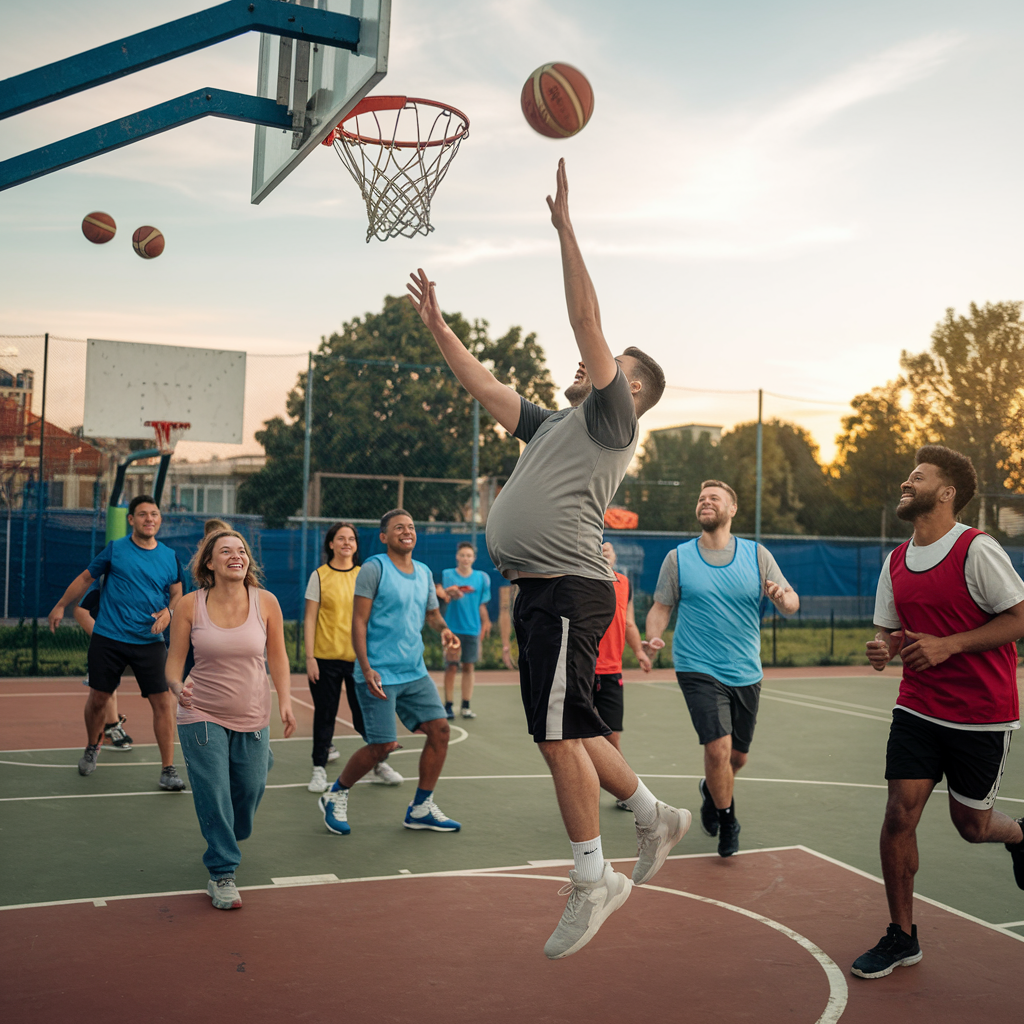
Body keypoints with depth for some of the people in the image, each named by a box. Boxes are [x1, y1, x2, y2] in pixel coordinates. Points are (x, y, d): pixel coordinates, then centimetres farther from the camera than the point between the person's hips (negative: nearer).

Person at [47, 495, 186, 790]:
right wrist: (61, 606, 15)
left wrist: (168, 611, -7)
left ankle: (168, 770, 2)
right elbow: (85, 578, 11)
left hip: (149, 642, 1)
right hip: (108, 638, -1)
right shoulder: (115, 549, -1)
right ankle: (92, 749, 39)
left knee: (163, 703, -8)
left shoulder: (169, 556, 3)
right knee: (98, 699, 9)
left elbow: (177, 593, 13)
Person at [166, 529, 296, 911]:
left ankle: (229, 840, 44)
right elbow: (174, 660, -3)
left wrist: (285, 701, -4)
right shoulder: (190, 605, -11)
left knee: (250, 790, 11)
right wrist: (177, 687, -23)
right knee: (213, 797, -7)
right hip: (202, 716, -2)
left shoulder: (265, 602, -8)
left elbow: (277, 656, 4)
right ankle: (221, 873, 10)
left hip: (253, 718, 2)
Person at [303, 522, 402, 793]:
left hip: (359, 658, 2)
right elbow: (310, 619, -1)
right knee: (324, 714, 6)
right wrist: (310, 658, -7)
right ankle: (319, 768, 18)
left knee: (366, 714, 3)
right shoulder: (319, 576, 0)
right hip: (326, 658, -2)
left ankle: (379, 765, 17)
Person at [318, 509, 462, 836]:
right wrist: (366, 669, -20)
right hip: (379, 674, -7)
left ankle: (421, 809, 14)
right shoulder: (374, 568, -9)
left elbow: (432, 613, 24)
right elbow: (358, 621, -12)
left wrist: (444, 629, -1)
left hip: (415, 672, 7)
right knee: (383, 745, -8)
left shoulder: (423, 572, 11)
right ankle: (335, 797, 17)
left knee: (440, 730, 0)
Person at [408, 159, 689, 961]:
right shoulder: (553, 426, 23)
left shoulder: (613, 419, -1)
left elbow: (587, 319, -9)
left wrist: (566, 227, -9)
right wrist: (437, 325, 27)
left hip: (569, 591, -9)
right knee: (570, 732, 15)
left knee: (559, 736, -7)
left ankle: (593, 882, 5)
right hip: (539, 592, 9)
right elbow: (485, 387, 28)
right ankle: (656, 816, 31)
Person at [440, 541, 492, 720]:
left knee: (468, 666, 6)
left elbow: (482, 605, 14)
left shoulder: (481, 577, 8)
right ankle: (448, 706, 6)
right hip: (453, 628, -2)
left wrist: (485, 625, 9)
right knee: (451, 667, -1)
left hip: (472, 629, 2)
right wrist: (451, 593, -32)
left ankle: (465, 706, 13)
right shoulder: (448, 575, 2)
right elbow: (447, 597, -11)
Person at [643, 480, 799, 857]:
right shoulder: (678, 558, -1)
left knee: (737, 756, 13)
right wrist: (654, 636, -17)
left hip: (746, 673, 3)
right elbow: (661, 607, 4)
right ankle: (727, 820, 12)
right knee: (718, 748, -16)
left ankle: (710, 789, 48)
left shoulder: (757, 554, 2)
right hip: (699, 669, -3)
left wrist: (781, 596, -23)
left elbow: (792, 603, 1)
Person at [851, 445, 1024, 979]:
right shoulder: (895, 562, 5)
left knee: (970, 824, 8)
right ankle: (901, 937, 12)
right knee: (899, 815, -3)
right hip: (918, 709, 5)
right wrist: (883, 648, -9)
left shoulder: (977, 549, -15)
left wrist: (948, 645, -21)